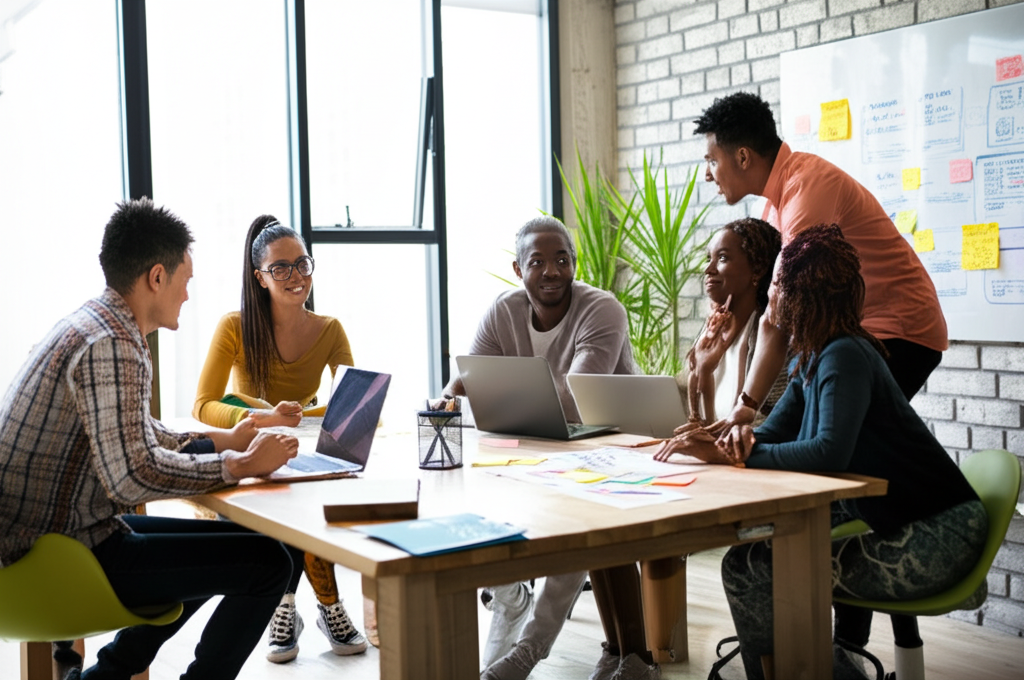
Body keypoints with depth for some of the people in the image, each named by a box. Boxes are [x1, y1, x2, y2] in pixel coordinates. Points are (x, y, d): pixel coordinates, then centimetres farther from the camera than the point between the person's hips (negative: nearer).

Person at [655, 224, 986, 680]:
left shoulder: (845, 356, -20)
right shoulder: (811, 358, 10)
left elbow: (829, 453, -34)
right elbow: (774, 435, 10)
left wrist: (729, 455, -29)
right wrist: (744, 436, -13)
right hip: (884, 520, 10)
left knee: (748, 571, -16)